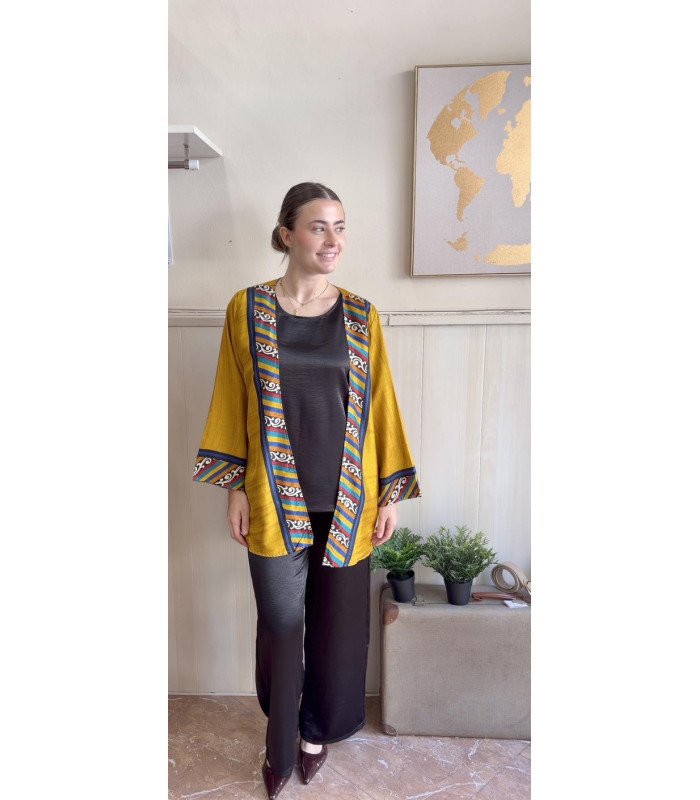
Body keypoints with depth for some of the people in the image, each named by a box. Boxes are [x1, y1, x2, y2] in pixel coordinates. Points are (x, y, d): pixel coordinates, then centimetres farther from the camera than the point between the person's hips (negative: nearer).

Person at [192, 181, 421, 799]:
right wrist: (236, 488, -1)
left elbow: (381, 403, 3)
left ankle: (319, 730, 42)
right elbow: (233, 402, 2)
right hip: (276, 498, -1)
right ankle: (280, 745, 37)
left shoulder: (360, 315, 2)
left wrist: (390, 494, 1)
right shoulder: (247, 309, -1)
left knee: (338, 622, 14)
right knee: (280, 623, 10)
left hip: (348, 499, 2)